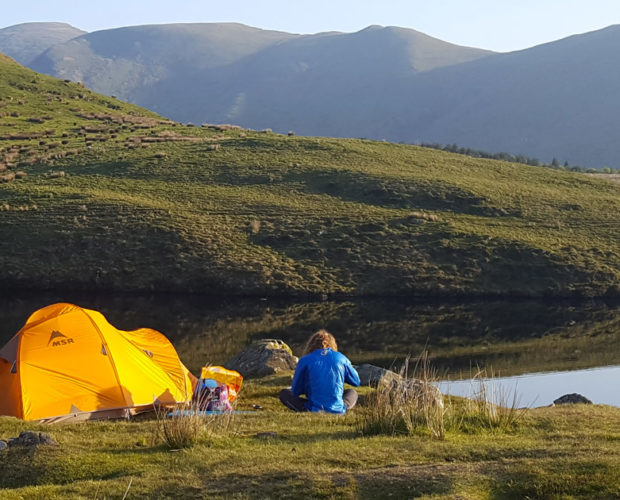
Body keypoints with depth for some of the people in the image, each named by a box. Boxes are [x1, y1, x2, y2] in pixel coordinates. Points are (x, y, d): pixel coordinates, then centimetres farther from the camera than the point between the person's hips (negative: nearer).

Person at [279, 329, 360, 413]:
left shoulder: (304, 360, -1)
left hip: (314, 410, -3)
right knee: (353, 392, 33)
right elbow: (356, 382, 19)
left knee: (284, 393, 18)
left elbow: (295, 391, 6)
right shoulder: (341, 358, 4)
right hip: (338, 411, 3)